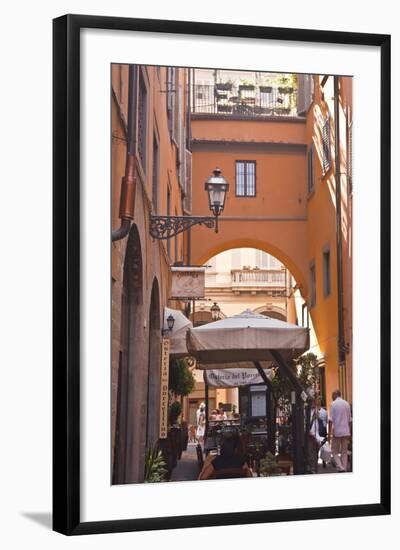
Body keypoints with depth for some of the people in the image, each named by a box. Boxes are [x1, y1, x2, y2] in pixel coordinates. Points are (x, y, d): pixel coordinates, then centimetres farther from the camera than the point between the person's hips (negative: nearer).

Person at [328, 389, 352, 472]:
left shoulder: (333, 404, -6)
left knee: (335, 452, 3)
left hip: (337, 432, -4)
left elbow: (330, 420, -11)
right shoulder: (347, 404, 8)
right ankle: (344, 469, 8)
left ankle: (340, 468, -14)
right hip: (346, 431, 4)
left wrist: (329, 432, -6)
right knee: (344, 452, 11)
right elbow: (350, 420, 12)